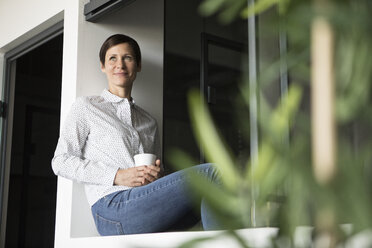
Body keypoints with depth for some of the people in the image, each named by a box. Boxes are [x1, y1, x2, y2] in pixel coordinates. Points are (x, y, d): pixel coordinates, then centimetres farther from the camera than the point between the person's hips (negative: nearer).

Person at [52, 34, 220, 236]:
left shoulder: (148, 122, 28)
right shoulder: (86, 107, 14)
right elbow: (61, 162, 4)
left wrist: (159, 173, 2)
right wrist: (117, 176, -8)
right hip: (114, 209, -5)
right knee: (209, 173, -24)